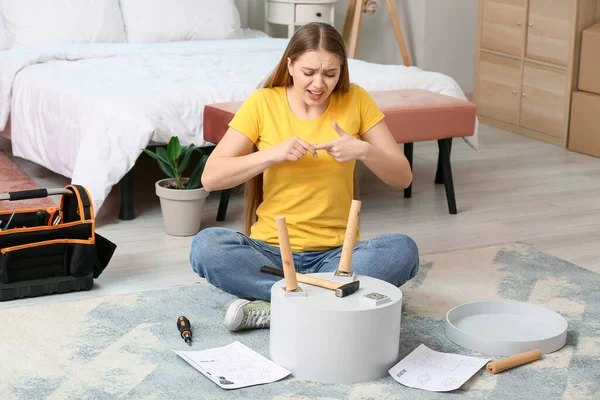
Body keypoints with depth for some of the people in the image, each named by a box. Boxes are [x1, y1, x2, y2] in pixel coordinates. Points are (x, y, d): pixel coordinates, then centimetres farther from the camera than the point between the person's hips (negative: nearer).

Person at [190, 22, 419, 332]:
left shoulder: (355, 100, 0)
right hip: (271, 248, -1)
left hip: (335, 252, 1)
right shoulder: (262, 103, -3)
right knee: (205, 246, -30)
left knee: (403, 250, -29)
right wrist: (273, 153, -20)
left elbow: (403, 177, 0)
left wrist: (364, 151, -19)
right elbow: (210, 177, -8)